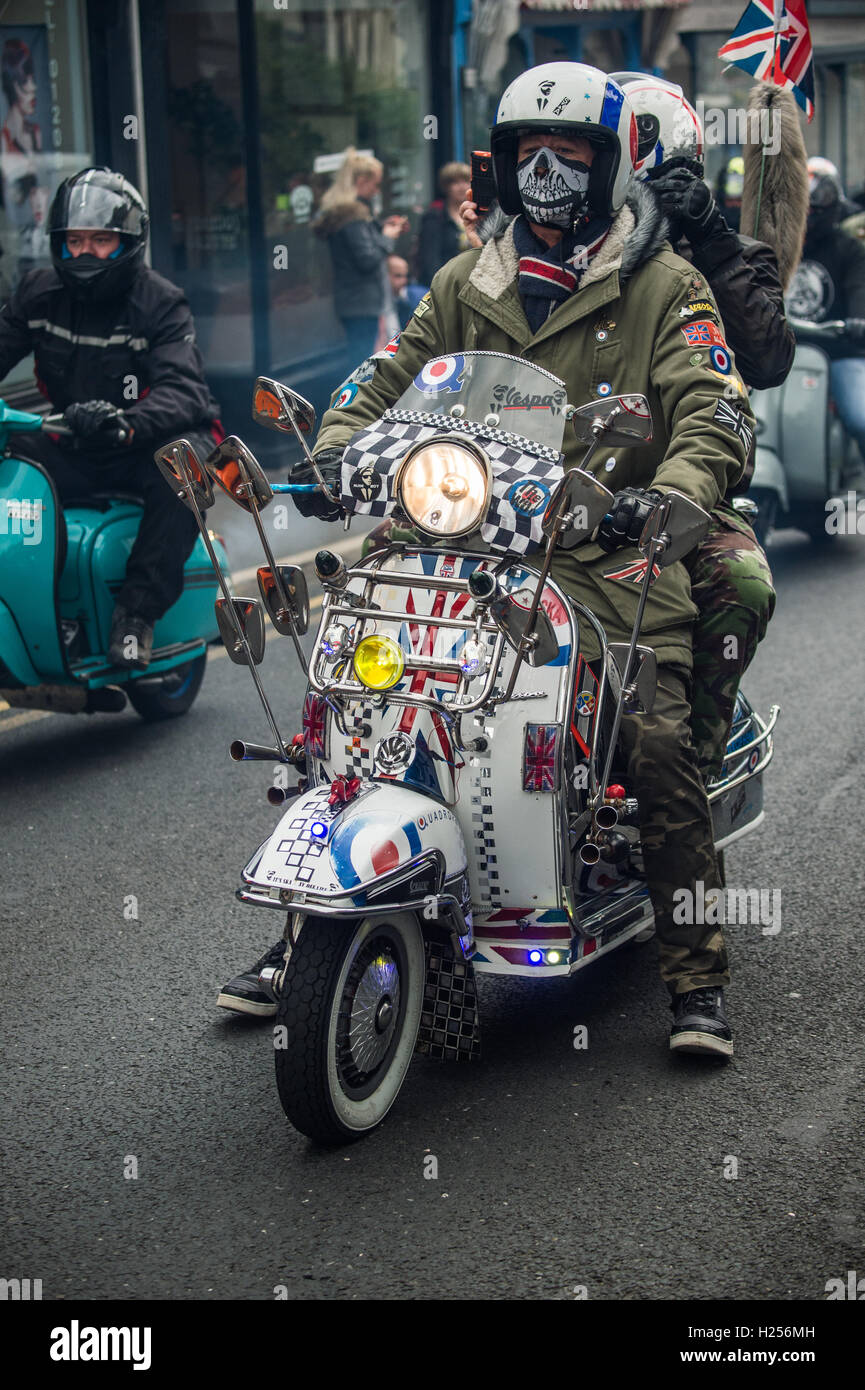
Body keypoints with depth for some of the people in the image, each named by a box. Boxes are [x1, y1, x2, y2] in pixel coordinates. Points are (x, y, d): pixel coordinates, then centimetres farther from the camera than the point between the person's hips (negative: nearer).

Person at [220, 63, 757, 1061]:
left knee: (657, 742, -23)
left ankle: (698, 978, -9)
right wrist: (332, 454, -6)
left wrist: (670, 494, -29)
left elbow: (713, 413, -7)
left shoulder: (663, 285, 5)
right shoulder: (465, 286, 19)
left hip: (612, 555, -4)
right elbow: (388, 381, 16)